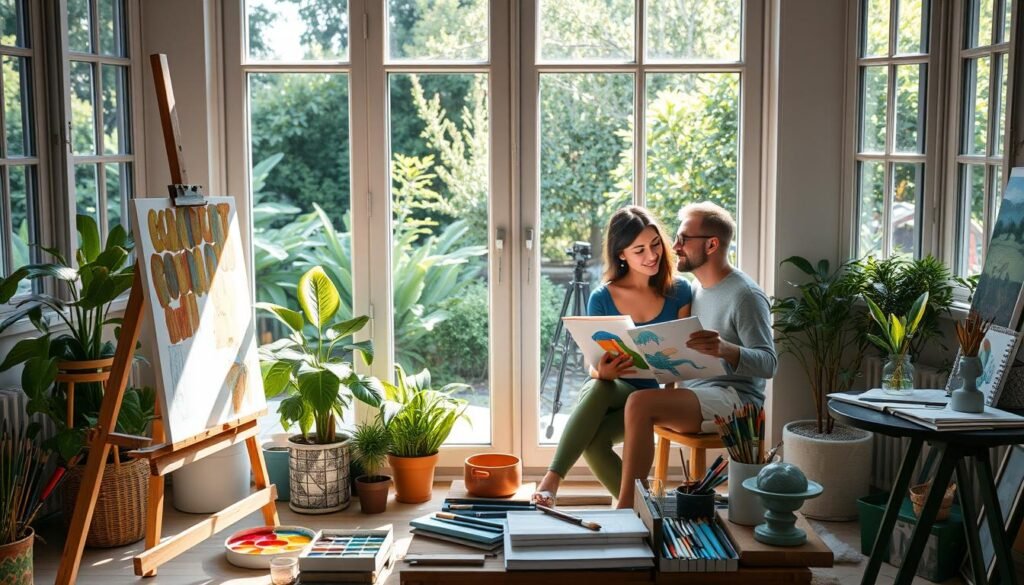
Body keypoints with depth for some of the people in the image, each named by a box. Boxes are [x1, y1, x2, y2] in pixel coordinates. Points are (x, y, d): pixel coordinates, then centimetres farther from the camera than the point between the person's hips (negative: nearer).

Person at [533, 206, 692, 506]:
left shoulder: (678, 291, -2)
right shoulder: (602, 298, -3)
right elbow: (594, 365, -2)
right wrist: (602, 372, -26)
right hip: (609, 390, 1)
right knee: (598, 386, -38)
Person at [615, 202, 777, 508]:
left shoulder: (746, 295, -11)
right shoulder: (696, 289, 15)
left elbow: (768, 363, -17)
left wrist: (725, 349, -36)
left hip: (734, 399, -9)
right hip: (695, 392, 9)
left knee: (640, 403, -30)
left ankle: (626, 508, -24)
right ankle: (628, 500, -2)